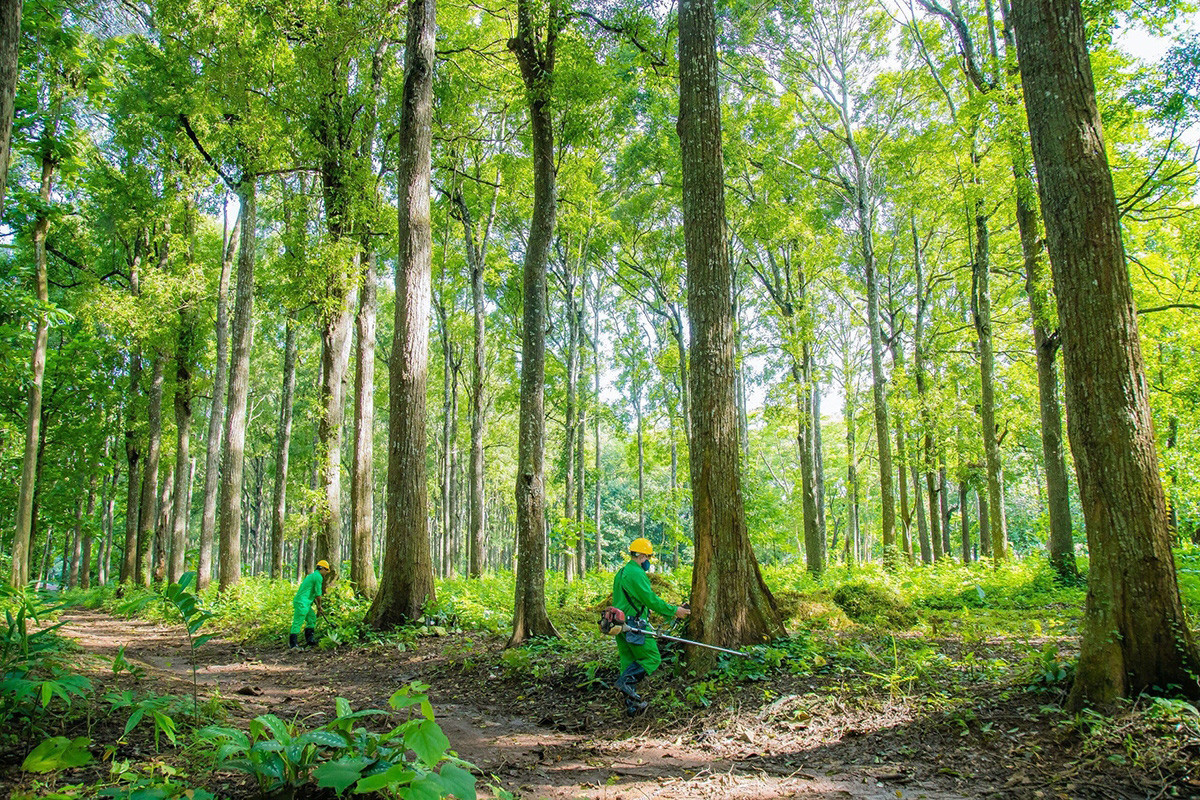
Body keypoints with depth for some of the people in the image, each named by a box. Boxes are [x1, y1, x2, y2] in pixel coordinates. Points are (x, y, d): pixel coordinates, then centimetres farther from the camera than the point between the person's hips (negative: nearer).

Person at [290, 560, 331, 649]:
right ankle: (293, 644, -8)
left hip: (305, 603, 10)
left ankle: (310, 640, 18)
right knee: (298, 622, -8)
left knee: (312, 619, 16)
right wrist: (319, 606, 7)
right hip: (302, 602, -10)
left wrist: (318, 606, 24)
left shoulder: (312, 575, 23)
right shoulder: (318, 577, -8)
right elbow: (318, 594, -8)